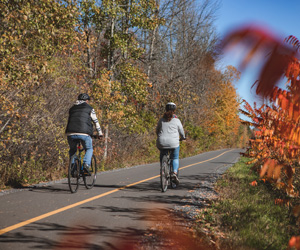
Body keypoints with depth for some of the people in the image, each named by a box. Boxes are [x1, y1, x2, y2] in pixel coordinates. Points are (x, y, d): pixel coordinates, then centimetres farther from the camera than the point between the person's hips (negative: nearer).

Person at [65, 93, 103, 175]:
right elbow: (96, 122, 15)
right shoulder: (90, 109, 12)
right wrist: (100, 133, 26)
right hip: (84, 133, -3)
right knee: (89, 149, 18)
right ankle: (86, 165, -4)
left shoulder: (72, 109, 24)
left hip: (71, 133, 3)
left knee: (72, 150, 26)